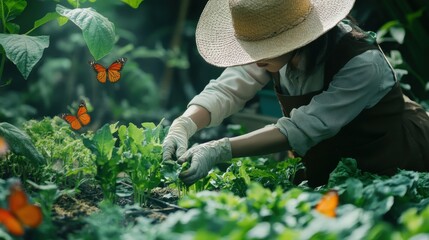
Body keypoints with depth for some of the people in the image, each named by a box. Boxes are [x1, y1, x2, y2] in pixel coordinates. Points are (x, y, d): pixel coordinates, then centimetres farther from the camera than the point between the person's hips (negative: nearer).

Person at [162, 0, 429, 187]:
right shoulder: (279, 49, -17)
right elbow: (227, 89, -23)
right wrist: (183, 125, -43)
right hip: (328, 160, 5)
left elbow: (303, 129, -40)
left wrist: (219, 151, -47)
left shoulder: (363, 63, -36)